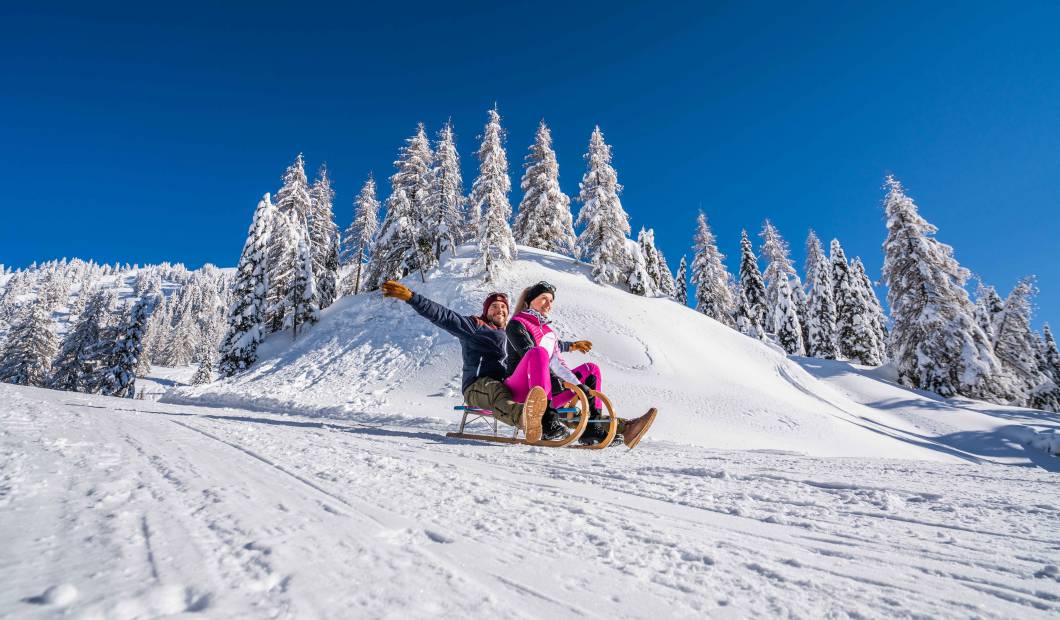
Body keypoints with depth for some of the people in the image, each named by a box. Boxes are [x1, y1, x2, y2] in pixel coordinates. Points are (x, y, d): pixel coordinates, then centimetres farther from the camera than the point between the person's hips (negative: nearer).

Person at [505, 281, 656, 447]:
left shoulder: (546, 328, 21)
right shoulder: (516, 324, -3)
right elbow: (531, 352, -17)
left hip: (549, 387, 8)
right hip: (522, 388, -8)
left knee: (591, 369, 5)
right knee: (538, 352, -35)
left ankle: (591, 426, -15)